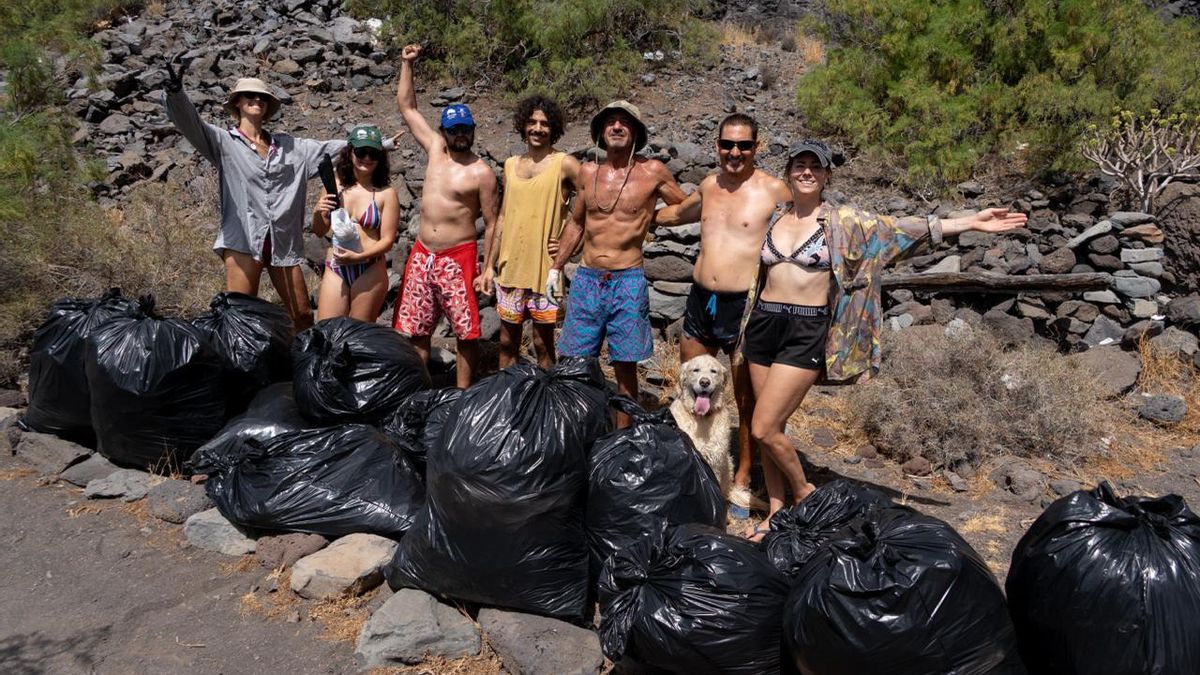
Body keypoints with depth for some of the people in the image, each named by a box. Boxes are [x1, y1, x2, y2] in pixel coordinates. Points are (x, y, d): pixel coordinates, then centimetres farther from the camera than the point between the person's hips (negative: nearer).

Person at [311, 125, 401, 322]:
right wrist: (317, 213, -6)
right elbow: (319, 232, 14)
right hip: (335, 269, 3)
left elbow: (387, 240, -5)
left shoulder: (386, 193, -4)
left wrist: (359, 256, -18)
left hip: (369, 271, -3)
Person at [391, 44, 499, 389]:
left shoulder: (481, 173, -7)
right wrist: (406, 64, 12)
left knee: (466, 332, -1)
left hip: (458, 258, -5)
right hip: (421, 255, 5)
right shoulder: (435, 149, 8)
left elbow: (492, 223, -6)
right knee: (414, 330, 9)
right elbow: (407, 108, 17)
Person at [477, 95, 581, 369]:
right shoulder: (511, 165, 11)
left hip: (546, 270, -4)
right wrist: (489, 266, 12)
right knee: (507, 341, 12)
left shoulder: (564, 164, -5)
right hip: (510, 268, 5)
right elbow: (503, 217, 14)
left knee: (543, 343, 5)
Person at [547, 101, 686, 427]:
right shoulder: (588, 172, 6)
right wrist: (556, 267, 20)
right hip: (587, 279, 3)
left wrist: (648, 219, 2)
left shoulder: (653, 172, -3)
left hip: (628, 282, -3)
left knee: (625, 367, 5)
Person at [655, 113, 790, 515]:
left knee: (747, 400, 5)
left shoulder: (773, 190, -8)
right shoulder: (709, 186, 11)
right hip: (701, 301, 6)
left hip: (744, 305, -6)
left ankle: (742, 481, 21)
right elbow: (680, 213, 31)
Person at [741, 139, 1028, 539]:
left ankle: (804, 493, 17)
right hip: (763, 324, 4)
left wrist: (972, 222, -9)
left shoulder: (842, 222, 0)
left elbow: (901, 230, -5)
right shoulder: (773, 218, 10)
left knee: (764, 428, -9)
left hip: (807, 332, -4)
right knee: (771, 427, 9)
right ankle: (777, 511, 24)